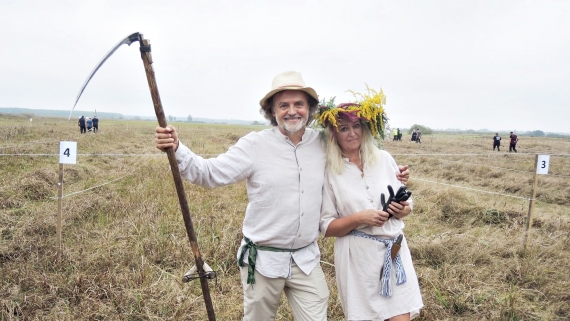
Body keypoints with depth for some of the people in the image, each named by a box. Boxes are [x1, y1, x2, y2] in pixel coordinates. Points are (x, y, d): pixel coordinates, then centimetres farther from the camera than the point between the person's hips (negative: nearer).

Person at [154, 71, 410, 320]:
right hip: (263, 259, -2)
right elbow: (210, 173, -13)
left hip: (307, 259, 3)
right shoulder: (255, 145, -11)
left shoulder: (323, 144, 0)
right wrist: (177, 150, -28)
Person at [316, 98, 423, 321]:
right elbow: (326, 227, -5)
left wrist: (403, 210, -12)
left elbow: (406, 203, 11)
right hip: (357, 256, -2)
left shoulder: (384, 159, 2)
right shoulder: (329, 171, -6)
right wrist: (358, 219, -20)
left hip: (394, 250, 2)